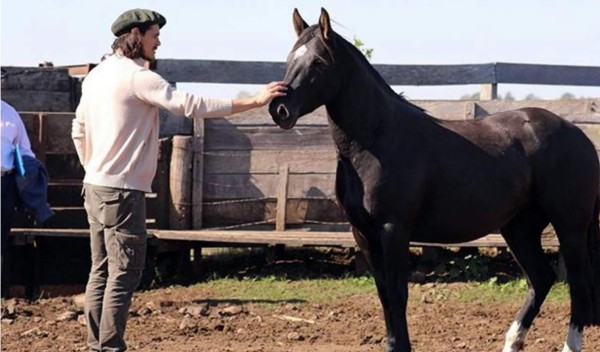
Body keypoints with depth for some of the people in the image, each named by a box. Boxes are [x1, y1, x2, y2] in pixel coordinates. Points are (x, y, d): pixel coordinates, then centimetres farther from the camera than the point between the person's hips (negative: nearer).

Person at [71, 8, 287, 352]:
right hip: (122, 191, -9)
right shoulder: (138, 78, -16)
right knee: (124, 273, -6)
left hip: (96, 186, 9)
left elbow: (79, 130, 20)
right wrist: (255, 100, -20)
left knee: (102, 270, 12)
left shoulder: (96, 75, 12)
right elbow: (192, 105, -21)